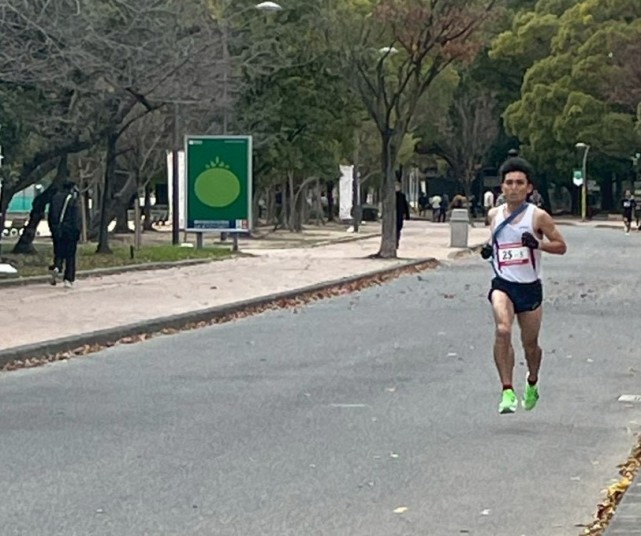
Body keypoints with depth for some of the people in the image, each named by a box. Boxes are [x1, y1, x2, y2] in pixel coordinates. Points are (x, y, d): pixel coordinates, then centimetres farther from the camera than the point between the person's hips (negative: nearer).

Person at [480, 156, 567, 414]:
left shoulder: (538, 216, -6)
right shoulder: (494, 215, 5)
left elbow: (561, 246, -1)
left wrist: (538, 243, -19)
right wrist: (488, 249, 1)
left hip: (530, 287, -1)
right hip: (503, 284, 1)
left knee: (530, 342, 12)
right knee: (502, 330, -25)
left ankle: (532, 383, 44)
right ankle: (507, 391, -22)